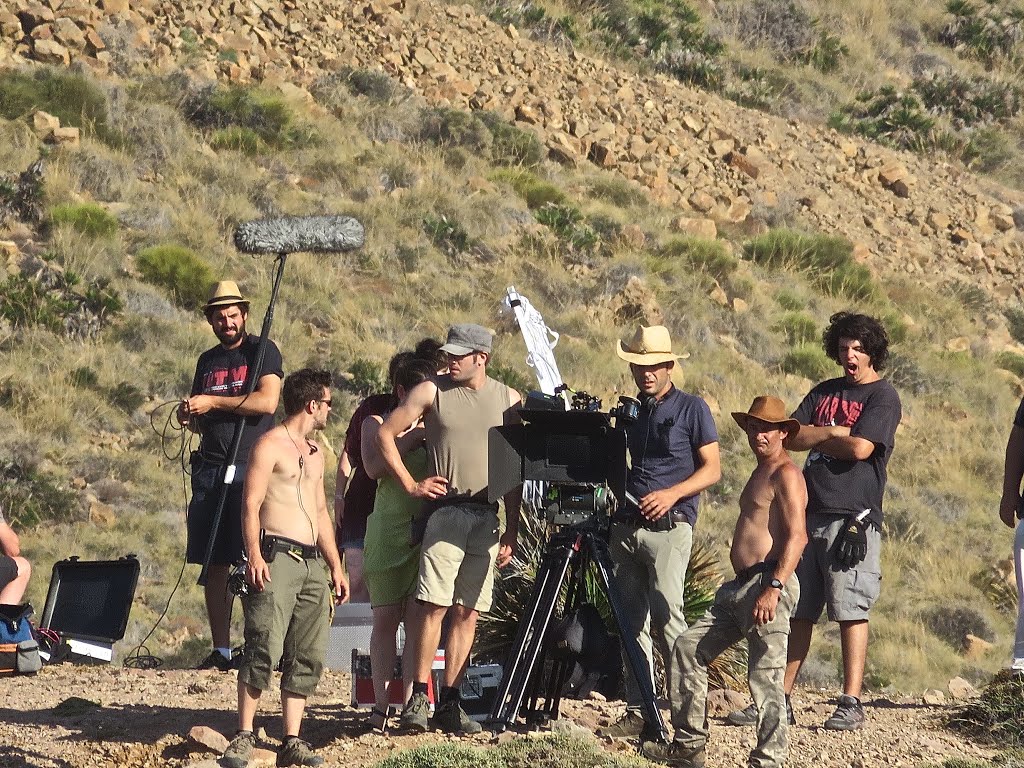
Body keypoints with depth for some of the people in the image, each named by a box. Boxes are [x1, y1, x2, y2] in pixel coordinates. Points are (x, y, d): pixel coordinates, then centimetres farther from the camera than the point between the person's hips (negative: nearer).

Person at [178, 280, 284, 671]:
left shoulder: (262, 351, 1)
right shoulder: (208, 361, 20)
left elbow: (267, 401, -13)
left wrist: (213, 402, -12)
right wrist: (189, 415, 4)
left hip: (252, 467, -6)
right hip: (211, 470, 6)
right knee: (214, 563, 3)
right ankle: (220, 650, 7)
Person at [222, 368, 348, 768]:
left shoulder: (314, 452, 23)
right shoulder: (269, 445, -2)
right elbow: (251, 504, -9)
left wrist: (336, 567, 22)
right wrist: (254, 555, -21)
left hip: (312, 563, 8)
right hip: (276, 556, -8)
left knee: (308, 656, 2)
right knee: (265, 649, -15)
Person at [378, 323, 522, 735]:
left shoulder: (507, 400, 9)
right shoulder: (432, 391, 3)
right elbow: (386, 433, 5)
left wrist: (512, 529, 8)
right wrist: (410, 484, -2)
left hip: (487, 517, 3)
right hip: (446, 511, -3)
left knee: (467, 611, 2)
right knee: (434, 604, -12)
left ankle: (450, 702, 5)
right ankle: (418, 697, -11)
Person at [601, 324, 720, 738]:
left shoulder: (691, 408, 0)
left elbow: (712, 469, -3)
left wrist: (672, 494, -17)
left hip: (669, 526, -6)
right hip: (627, 525, 6)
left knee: (666, 618, -15)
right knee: (633, 622, 4)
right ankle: (637, 712, 7)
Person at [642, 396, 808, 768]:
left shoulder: (785, 473, -9)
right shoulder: (761, 472, 22)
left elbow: (797, 536, -19)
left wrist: (774, 588, -26)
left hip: (767, 584, -11)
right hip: (740, 585, 11)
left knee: (765, 676, -11)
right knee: (688, 647, 10)